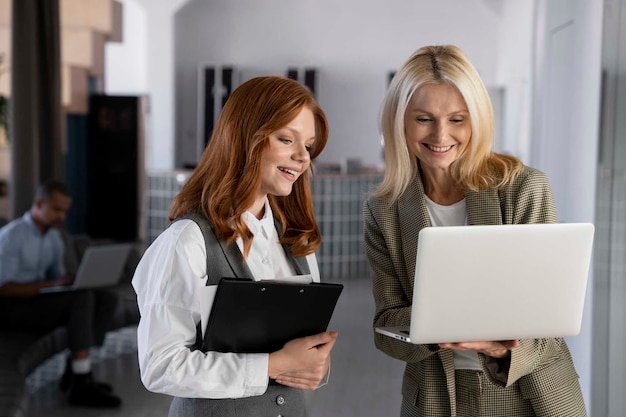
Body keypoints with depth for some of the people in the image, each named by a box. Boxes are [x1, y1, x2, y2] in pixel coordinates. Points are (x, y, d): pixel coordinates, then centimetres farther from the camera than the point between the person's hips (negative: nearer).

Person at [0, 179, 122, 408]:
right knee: (82, 297, -29)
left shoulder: (53, 236, 12)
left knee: (107, 299, -9)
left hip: (39, 298, 8)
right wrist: (50, 285, -27)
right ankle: (81, 385, -30)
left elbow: (58, 276, 17)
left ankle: (75, 372, -12)